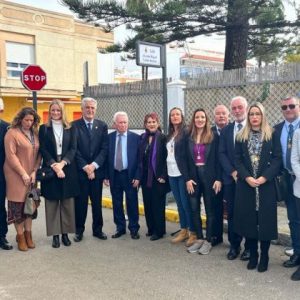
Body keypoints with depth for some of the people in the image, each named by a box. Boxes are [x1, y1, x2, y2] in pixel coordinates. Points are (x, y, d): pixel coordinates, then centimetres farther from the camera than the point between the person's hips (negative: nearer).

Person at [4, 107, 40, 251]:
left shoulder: (35, 134, 9)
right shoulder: (12, 133, -9)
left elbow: (38, 154, 8)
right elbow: (11, 155, -13)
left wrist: (34, 172, -4)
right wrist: (23, 173, -15)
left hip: (31, 175, 6)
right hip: (17, 175, -5)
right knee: (18, 204, 1)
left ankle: (28, 234, 21)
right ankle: (20, 236, 12)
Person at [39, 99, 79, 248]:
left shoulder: (71, 128, 7)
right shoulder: (44, 128, 5)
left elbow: (73, 148, 0)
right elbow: (43, 150, -2)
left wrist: (62, 164, -14)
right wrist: (54, 166, -15)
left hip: (67, 169, 1)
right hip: (50, 169, -1)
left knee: (67, 202, 4)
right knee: (52, 202, 3)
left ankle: (65, 233, 14)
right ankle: (55, 234, 11)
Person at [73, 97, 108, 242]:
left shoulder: (102, 126, 6)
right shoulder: (74, 126, -2)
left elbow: (104, 148, 0)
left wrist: (94, 165, -11)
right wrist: (85, 167, -12)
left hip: (97, 170, 2)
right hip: (80, 171, -2)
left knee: (97, 202, 10)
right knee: (80, 202, 5)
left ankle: (98, 229, 23)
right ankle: (79, 230, 19)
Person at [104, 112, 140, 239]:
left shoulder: (135, 137, -3)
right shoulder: (109, 137, 2)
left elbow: (139, 158, -3)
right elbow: (106, 157, 4)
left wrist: (137, 176, -8)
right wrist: (106, 176, 0)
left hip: (130, 175, -2)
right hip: (114, 175, 2)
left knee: (132, 203, 5)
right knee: (117, 203, 10)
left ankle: (134, 229, 18)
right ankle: (120, 228, 24)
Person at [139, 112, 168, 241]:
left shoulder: (163, 138, -7)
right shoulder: (142, 138, 9)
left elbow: (166, 158, -10)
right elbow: (140, 158, 11)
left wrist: (163, 176, -14)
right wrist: (139, 175, 7)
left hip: (157, 177, -5)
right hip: (145, 177, 5)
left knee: (157, 204, 2)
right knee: (147, 204, 11)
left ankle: (159, 231, 12)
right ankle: (151, 228, 23)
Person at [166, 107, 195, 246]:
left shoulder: (186, 132, -7)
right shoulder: (169, 134, 14)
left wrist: (188, 175, -17)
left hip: (182, 173, -7)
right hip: (172, 173, 7)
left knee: (186, 203, -3)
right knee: (179, 203, 12)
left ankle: (193, 233, 8)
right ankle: (183, 231, 22)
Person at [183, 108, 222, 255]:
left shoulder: (214, 136, -1)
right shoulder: (189, 138, 7)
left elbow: (218, 159, -4)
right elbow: (186, 160, 5)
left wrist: (218, 179, -10)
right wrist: (187, 179, -4)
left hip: (209, 176, -3)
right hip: (193, 176, 3)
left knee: (209, 209, 5)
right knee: (194, 209, 7)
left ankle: (208, 241, 13)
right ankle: (199, 239, 19)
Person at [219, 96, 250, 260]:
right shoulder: (225, 130, 9)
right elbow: (222, 154, 4)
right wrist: (233, 172, -9)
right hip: (230, 178, 4)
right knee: (232, 213, 8)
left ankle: (249, 246, 18)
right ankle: (234, 245, 20)